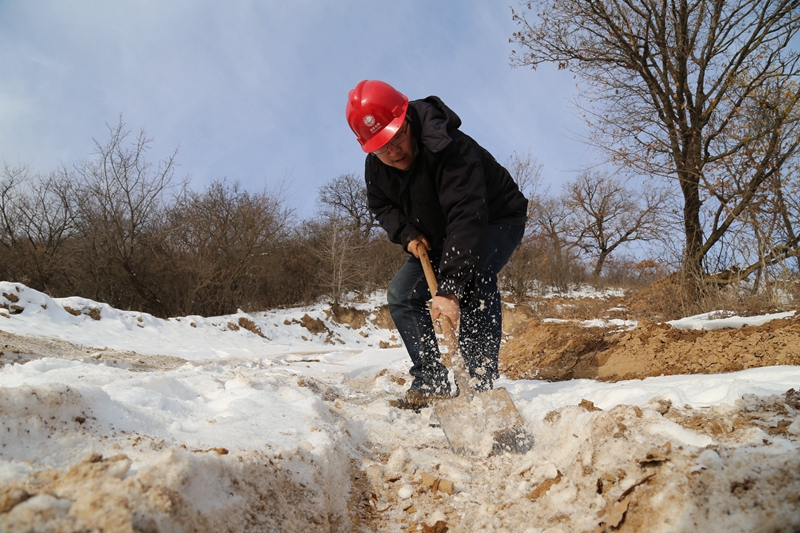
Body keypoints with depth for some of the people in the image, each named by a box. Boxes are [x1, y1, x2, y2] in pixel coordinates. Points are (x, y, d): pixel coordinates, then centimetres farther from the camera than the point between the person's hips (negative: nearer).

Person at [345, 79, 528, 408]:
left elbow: (467, 217, -48)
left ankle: (481, 383, -27)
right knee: (401, 295, -4)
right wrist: (407, 234, -13)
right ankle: (431, 382, 4)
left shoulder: (450, 148, -38)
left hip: (497, 221, -7)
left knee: (472, 277, -36)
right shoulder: (375, 167, -14)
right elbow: (381, 205, 8)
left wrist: (449, 288, -55)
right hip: (439, 235, 7)